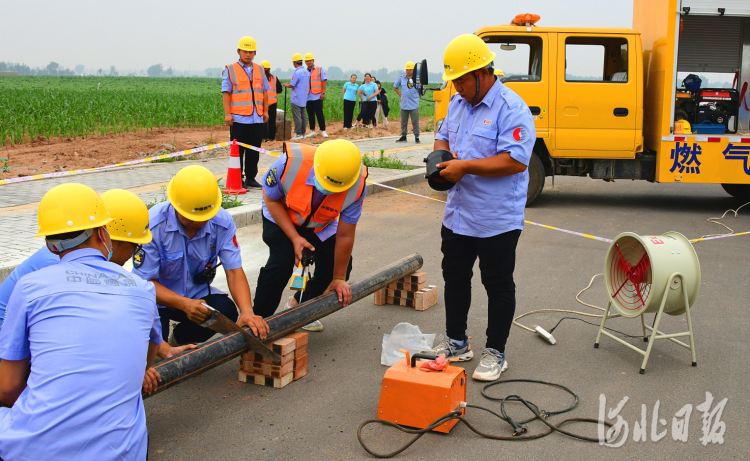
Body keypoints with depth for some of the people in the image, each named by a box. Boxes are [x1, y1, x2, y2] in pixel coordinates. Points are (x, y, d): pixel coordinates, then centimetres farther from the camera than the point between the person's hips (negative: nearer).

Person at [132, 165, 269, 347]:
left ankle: (178, 339, 5)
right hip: (159, 297, -3)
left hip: (196, 294, 3)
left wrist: (247, 311, -34)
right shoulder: (153, 225, -24)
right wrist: (185, 304, -37)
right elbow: (145, 281, -22)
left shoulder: (222, 222, -15)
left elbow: (234, 271, -16)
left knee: (227, 310, -26)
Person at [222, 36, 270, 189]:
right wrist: (227, 113, -10)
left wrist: (265, 111, 12)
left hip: (257, 119, 4)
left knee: (254, 151, 7)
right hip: (238, 118, -4)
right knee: (238, 150, 1)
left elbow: (265, 92, 18)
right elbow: (226, 93, -3)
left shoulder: (260, 70, 15)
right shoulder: (230, 70, 2)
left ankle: (251, 178, 17)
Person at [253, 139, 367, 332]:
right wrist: (295, 238, -26)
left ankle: (300, 305, 21)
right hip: (281, 216, -2)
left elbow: (345, 236, -21)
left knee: (335, 267, -7)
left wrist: (339, 278, -11)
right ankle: (259, 317, -3)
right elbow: (271, 200, -20)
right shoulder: (291, 162, -40)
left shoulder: (357, 187, -34)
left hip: (321, 226, 3)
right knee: (282, 261, -23)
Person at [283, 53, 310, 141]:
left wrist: (286, 85, 9)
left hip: (296, 99, -8)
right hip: (304, 99, 8)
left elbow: (292, 85, -14)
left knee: (297, 116, -5)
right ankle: (303, 133, 15)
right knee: (303, 116, 11)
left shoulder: (297, 72, -17)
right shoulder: (306, 71, 8)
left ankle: (298, 134, -4)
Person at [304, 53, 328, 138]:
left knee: (319, 114, -6)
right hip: (308, 97, 4)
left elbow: (324, 81, -2)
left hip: (317, 97, -4)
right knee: (310, 115, 7)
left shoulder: (320, 70, 3)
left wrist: (323, 93, -10)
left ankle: (323, 131, -1)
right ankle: (312, 131, 14)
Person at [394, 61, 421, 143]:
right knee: (404, 122, 12)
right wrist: (400, 95, 11)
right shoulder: (402, 78, 5)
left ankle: (417, 137, 8)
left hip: (414, 105, -3)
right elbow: (395, 87, 18)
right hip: (404, 104, 3)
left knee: (415, 122, -1)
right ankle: (403, 137, 21)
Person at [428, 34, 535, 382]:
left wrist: (465, 166, -25)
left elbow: (515, 161, -25)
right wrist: (442, 154, 0)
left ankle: (495, 352, 20)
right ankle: (456, 342, 34)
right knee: (454, 277, 18)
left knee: (498, 285, 6)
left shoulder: (511, 108, -18)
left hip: (496, 220, -8)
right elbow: (443, 135, 23)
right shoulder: (458, 103, 9)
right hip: (457, 214, 8)